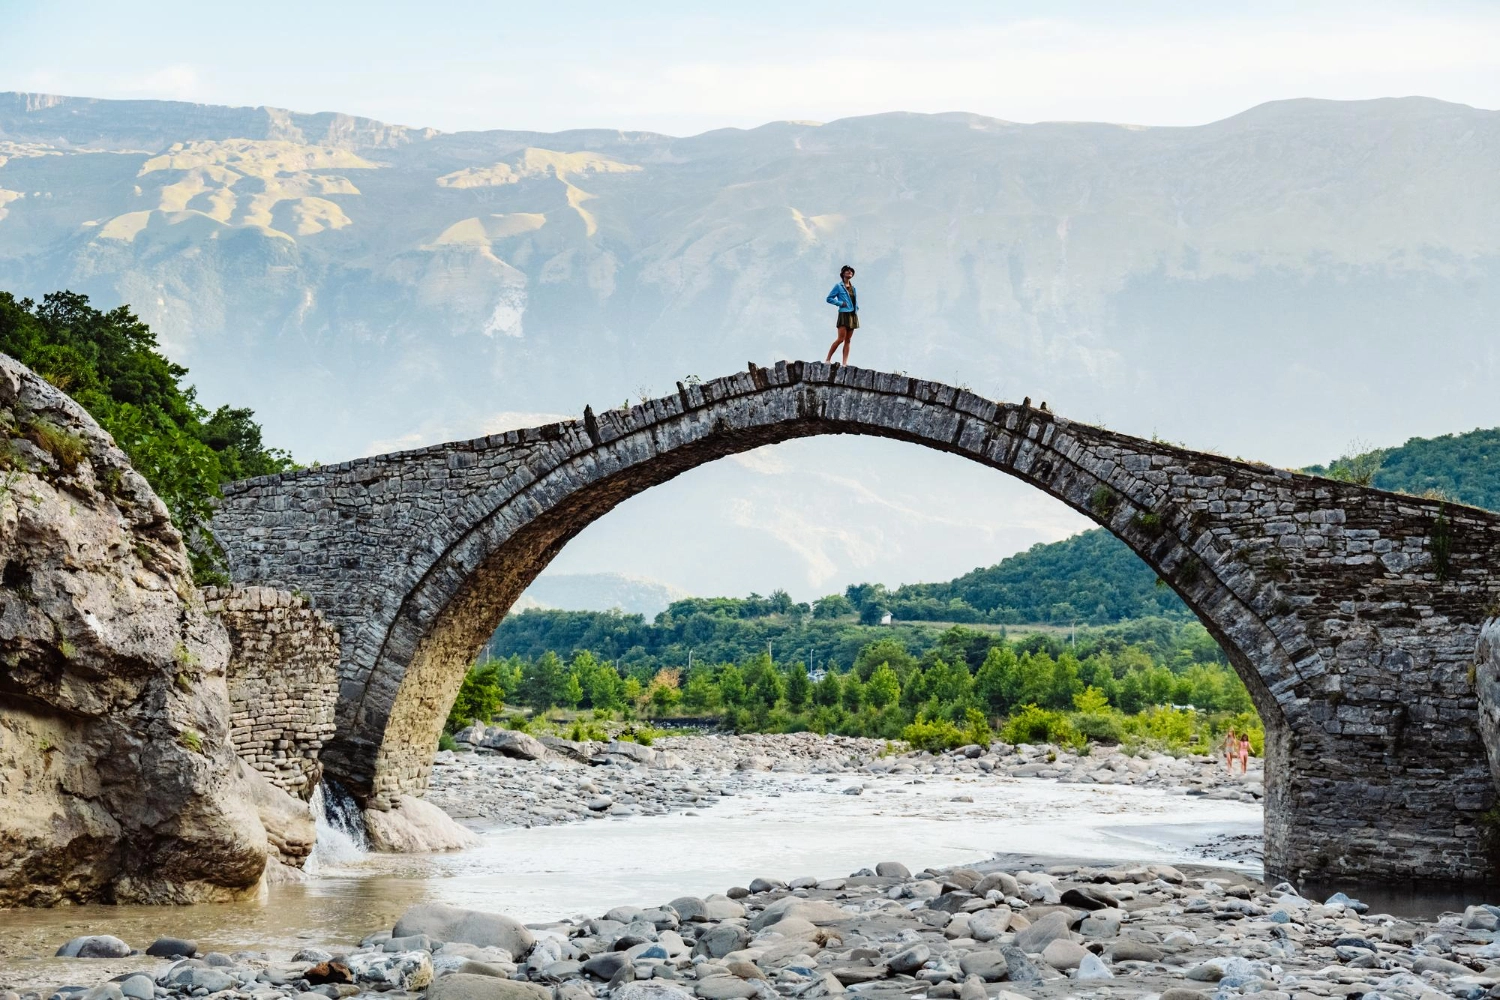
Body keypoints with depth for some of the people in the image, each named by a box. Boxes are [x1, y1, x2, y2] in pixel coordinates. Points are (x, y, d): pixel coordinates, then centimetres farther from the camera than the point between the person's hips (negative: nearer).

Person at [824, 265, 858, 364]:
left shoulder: (853, 287, 17)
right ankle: (828, 359, -7)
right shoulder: (839, 286, 0)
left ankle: (845, 363, -1)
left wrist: (856, 307, 10)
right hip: (844, 314, -6)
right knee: (841, 339, -15)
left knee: (848, 340, 1)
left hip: (853, 315, 6)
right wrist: (840, 303, -10)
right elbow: (829, 298, 0)